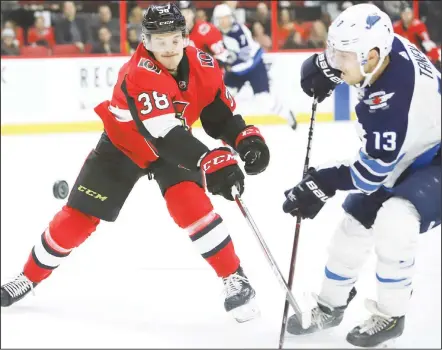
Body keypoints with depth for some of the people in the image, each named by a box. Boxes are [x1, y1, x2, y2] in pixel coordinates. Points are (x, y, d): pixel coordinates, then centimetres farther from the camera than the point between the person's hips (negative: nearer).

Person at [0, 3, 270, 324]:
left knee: (191, 203, -23)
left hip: (174, 144, 2)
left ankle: (235, 280, -13)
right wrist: (210, 162, -56)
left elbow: (220, 114, -7)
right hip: (123, 144, -2)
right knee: (78, 216, 2)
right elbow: (164, 132, -46)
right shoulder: (139, 73, -37)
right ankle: (31, 276, 24)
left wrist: (246, 137, -28)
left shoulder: (203, 67, -20)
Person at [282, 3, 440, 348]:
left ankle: (390, 314, -10)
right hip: (402, 153, 10)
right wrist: (323, 66, -5)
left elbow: (375, 171, -32)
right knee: (355, 223, 13)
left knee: (394, 221, -32)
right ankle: (331, 306, 34)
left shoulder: (392, 97, -39)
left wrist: (322, 184, -24)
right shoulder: (385, 46, -17)